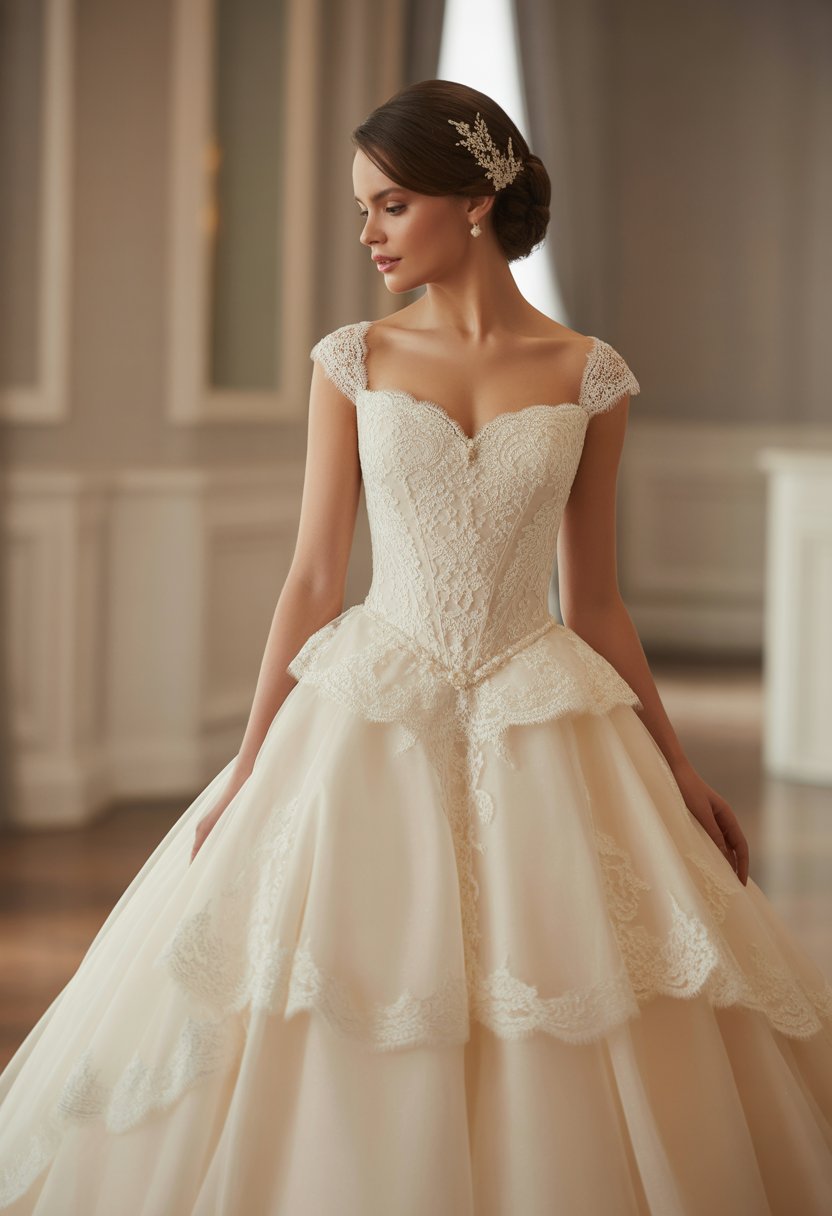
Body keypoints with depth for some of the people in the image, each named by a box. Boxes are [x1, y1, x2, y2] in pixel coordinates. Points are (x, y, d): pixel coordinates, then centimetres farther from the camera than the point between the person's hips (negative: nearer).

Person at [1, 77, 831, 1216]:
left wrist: (677, 769, 9)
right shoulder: (356, 360, 2)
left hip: (539, 726, 0)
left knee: (557, 1081, 1)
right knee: (344, 1048, 1)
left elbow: (595, 601, 8)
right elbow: (313, 576, 2)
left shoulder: (586, 374, 2)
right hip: (370, 724, 0)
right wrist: (249, 766, -1)